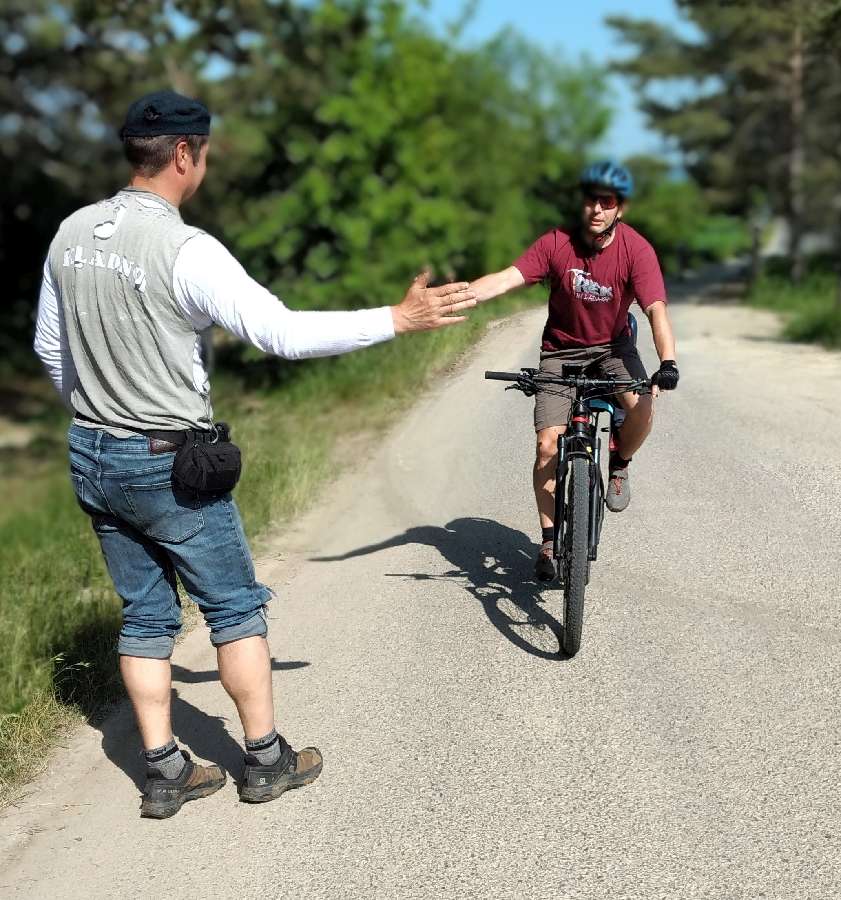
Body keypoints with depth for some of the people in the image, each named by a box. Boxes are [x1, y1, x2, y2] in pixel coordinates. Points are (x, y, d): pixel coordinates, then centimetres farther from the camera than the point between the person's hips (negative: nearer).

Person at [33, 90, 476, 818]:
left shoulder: (73, 233, 2)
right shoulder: (185, 250, -21)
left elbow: (50, 344, 12)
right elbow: (286, 333, -23)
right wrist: (400, 319, -17)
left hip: (93, 458, 7)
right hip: (170, 464, -7)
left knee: (145, 614, 14)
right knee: (236, 606, 9)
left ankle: (165, 773, 19)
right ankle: (267, 759, 20)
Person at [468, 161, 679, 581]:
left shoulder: (636, 249, -20)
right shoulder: (556, 243, -18)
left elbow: (656, 309, -28)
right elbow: (506, 279, -27)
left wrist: (667, 362, -45)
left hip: (613, 346, 0)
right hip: (561, 349, 1)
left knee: (642, 408, -30)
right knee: (549, 445, -9)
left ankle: (619, 465, 4)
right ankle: (550, 541, 7)